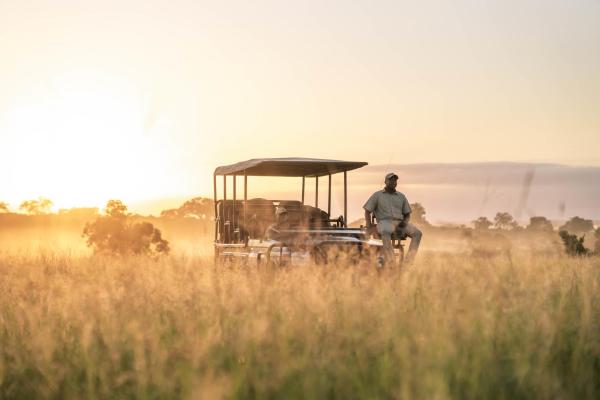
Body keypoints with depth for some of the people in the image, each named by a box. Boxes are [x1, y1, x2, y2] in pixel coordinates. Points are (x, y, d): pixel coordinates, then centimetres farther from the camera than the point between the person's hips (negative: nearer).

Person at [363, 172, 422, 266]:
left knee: (417, 233, -23)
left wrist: (405, 222, -2)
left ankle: (408, 261, -30)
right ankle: (389, 261, -48)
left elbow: (407, 214, 21)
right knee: (386, 232, -42)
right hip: (385, 222, -4)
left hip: (400, 223, 4)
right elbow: (367, 211, 11)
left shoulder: (401, 197, 21)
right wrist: (369, 226, -5)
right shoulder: (377, 195, 14)